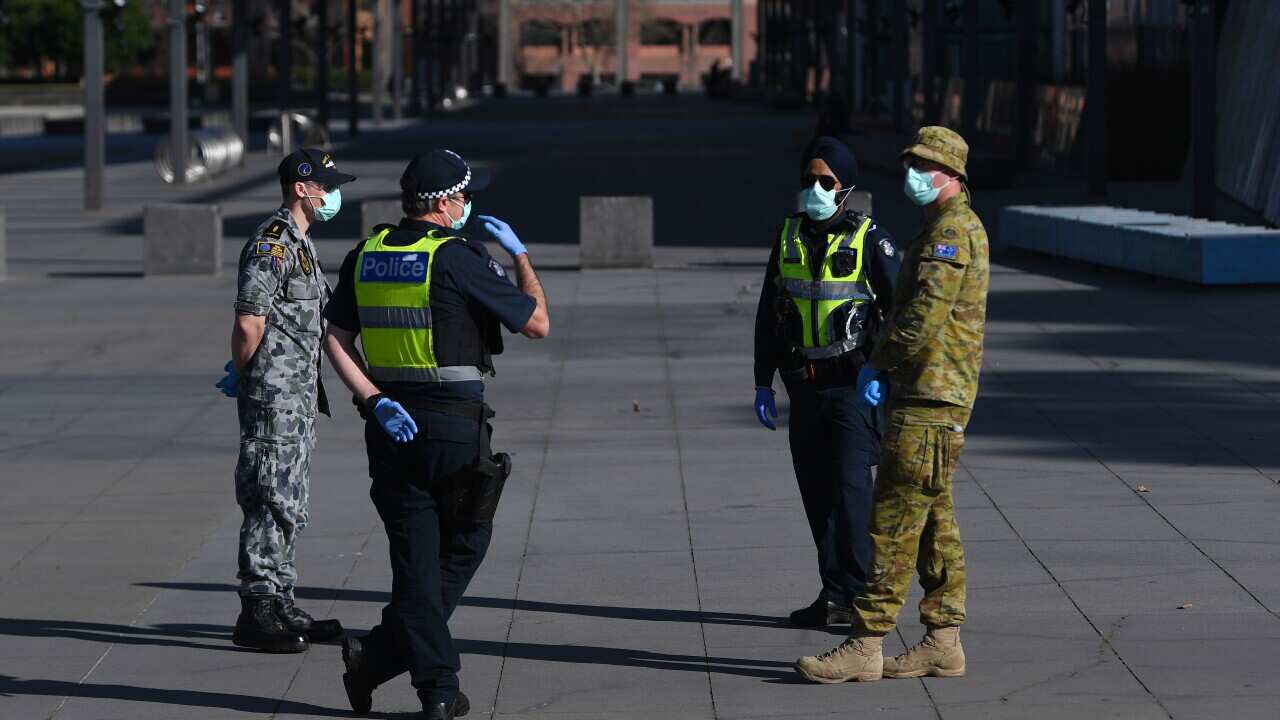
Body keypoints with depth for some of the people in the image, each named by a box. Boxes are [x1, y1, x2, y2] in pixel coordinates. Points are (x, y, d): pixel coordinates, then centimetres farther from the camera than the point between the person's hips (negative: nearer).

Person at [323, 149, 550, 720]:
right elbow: (537, 323, -4)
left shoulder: (365, 256, 6)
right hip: (455, 423, -5)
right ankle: (380, 654, 4)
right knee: (463, 546, 11)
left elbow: (335, 340, 2)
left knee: (415, 556, 7)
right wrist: (520, 255, 9)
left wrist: (375, 401, -2)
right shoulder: (459, 259, -11)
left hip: (391, 426, 5)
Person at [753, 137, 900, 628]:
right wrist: (763, 384, 11)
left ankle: (846, 593, -10)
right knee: (818, 492, 6)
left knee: (850, 485, -12)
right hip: (804, 385, 5)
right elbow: (767, 316, 15)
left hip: (852, 385, -5)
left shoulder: (870, 240, -4)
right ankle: (839, 596, 13)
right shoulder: (788, 238, 10)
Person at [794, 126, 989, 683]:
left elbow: (925, 317, -21)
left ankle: (865, 646, -11)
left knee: (895, 519, -10)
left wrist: (879, 364, -9)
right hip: (925, 393, 11)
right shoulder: (943, 229, 20)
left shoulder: (952, 230, -14)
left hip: (931, 396, -11)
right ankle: (943, 643, 14)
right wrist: (881, 366, 12)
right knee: (933, 522, 11)